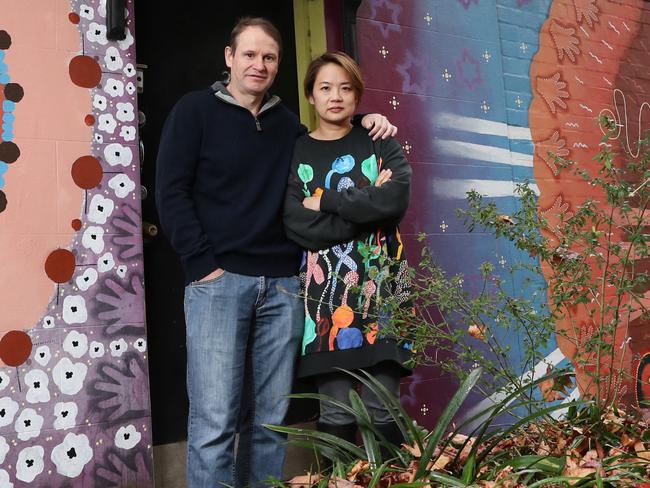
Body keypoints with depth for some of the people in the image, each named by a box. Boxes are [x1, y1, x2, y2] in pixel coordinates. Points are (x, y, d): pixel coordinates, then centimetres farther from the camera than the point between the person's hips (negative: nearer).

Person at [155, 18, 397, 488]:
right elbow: (171, 191, -2)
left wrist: (364, 122, 11)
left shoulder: (287, 123, 17)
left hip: (282, 283, 4)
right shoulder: (195, 110, 5)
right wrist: (203, 264, -10)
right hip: (219, 280, -4)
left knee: (271, 418, 6)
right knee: (214, 422, -7)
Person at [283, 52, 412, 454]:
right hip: (325, 292, 0)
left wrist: (326, 201, -8)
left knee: (382, 412, 2)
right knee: (336, 414, 1)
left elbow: (395, 201, -10)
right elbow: (299, 227, -7)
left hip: (380, 287, 1)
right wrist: (367, 207, -10)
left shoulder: (381, 144, 11)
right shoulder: (296, 153, 9)